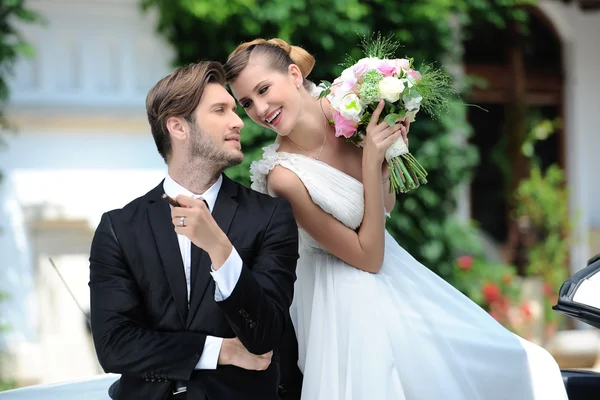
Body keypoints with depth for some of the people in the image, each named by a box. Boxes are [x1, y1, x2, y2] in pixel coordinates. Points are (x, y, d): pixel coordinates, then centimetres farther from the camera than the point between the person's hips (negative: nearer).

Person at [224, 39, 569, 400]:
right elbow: (369, 256, -20)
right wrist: (370, 161, -26)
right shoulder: (284, 176, -26)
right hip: (349, 301, -6)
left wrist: (389, 152, -12)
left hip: (396, 276, 7)